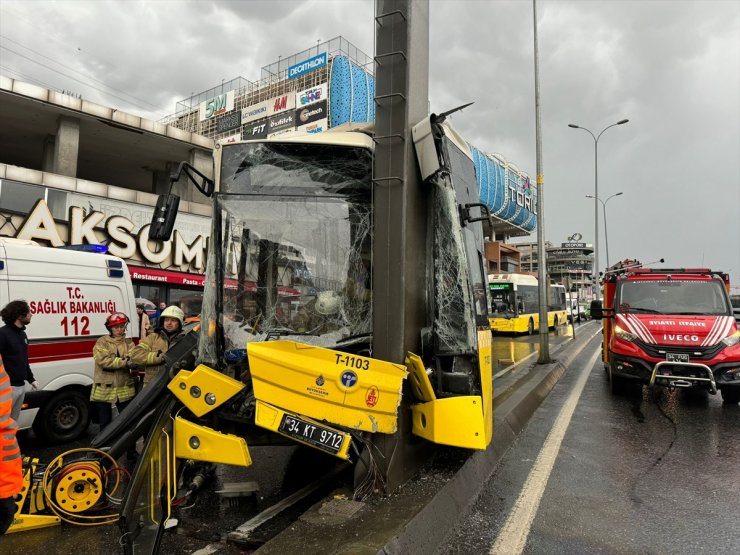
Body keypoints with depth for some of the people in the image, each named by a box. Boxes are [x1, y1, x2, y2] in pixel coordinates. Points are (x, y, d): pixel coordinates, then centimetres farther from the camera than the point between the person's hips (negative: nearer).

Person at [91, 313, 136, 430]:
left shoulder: (129, 342, 8)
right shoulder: (102, 342, -1)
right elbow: (102, 360, -16)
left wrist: (130, 361, -31)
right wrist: (125, 362, -24)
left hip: (124, 389, 2)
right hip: (104, 389, -2)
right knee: (105, 422, 10)